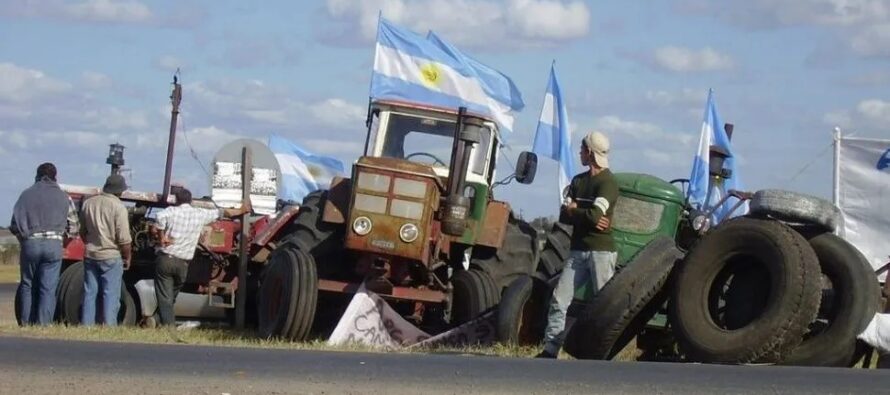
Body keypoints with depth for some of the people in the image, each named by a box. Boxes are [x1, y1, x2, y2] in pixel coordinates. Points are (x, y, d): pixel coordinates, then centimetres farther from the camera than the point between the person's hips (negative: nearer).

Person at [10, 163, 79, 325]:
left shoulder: (27, 194, 6)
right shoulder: (63, 197, 7)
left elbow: (15, 224, 2)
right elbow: (73, 226, 7)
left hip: (30, 244, 0)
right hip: (54, 245, 0)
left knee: (27, 285, 11)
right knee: (48, 288, 1)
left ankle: (26, 323, 8)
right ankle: (43, 324, -5)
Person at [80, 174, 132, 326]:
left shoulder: (88, 203, 4)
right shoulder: (118, 207, -14)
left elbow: (82, 232, 13)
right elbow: (124, 238, -14)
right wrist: (128, 257, -1)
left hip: (90, 256, 5)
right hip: (111, 256, -5)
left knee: (89, 293, 11)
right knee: (111, 295, -1)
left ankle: (86, 326, 11)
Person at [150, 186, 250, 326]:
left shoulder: (172, 211, -2)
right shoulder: (200, 214, 7)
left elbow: (160, 218, -26)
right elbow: (223, 212, 21)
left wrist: (161, 237, -12)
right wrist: (241, 211, 37)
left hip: (165, 259, -3)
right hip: (183, 263, 3)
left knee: (165, 299, -3)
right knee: (171, 298, 19)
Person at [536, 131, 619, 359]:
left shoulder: (608, 183, -7)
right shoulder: (578, 181, 16)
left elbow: (596, 215, -21)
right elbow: (564, 216, 8)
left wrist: (574, 210, -2)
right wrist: (587, 217, -10)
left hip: (601, 251, -7)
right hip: (578, 251, 7)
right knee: (559, 300, 0)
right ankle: (550, 350, 1)